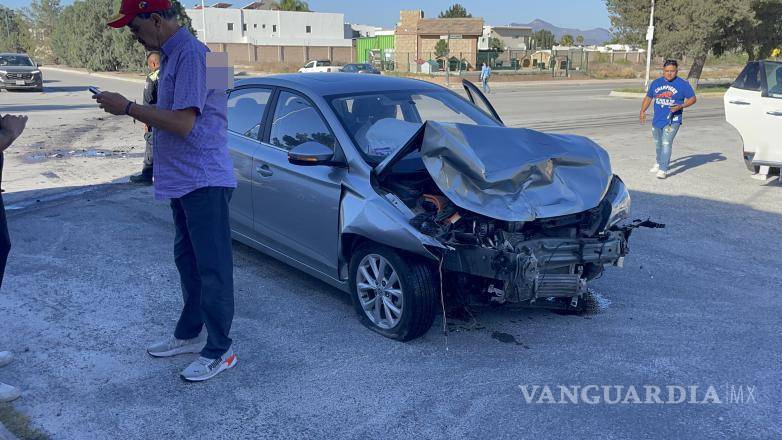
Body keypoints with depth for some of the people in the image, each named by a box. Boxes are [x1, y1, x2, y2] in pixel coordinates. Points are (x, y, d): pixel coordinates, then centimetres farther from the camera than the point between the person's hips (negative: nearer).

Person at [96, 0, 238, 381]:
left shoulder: (190, 55, -17)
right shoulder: (171, 55, 14)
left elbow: (183, 123, -23)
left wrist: (128, 108, -16)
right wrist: (133, 111, 7)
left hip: (204, 182, -11)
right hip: (182, 181, 11)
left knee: (212, 268, -3)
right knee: (187, 261, 19)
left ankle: (219, 351, 7)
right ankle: (189, 334, 33)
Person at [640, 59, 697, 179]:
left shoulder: (683, 84, -3)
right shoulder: (656, 83, 9)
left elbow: (693, 98, 0)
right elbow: (648, 97, 17)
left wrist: (681, 106, -16)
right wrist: (643, 111, 5)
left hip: (672, 120, -5)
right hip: (657, 120, 5)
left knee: (666, 144, -16)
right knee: (658, 143, 19)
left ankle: (663, 170, -16)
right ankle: (659, 163, 43)